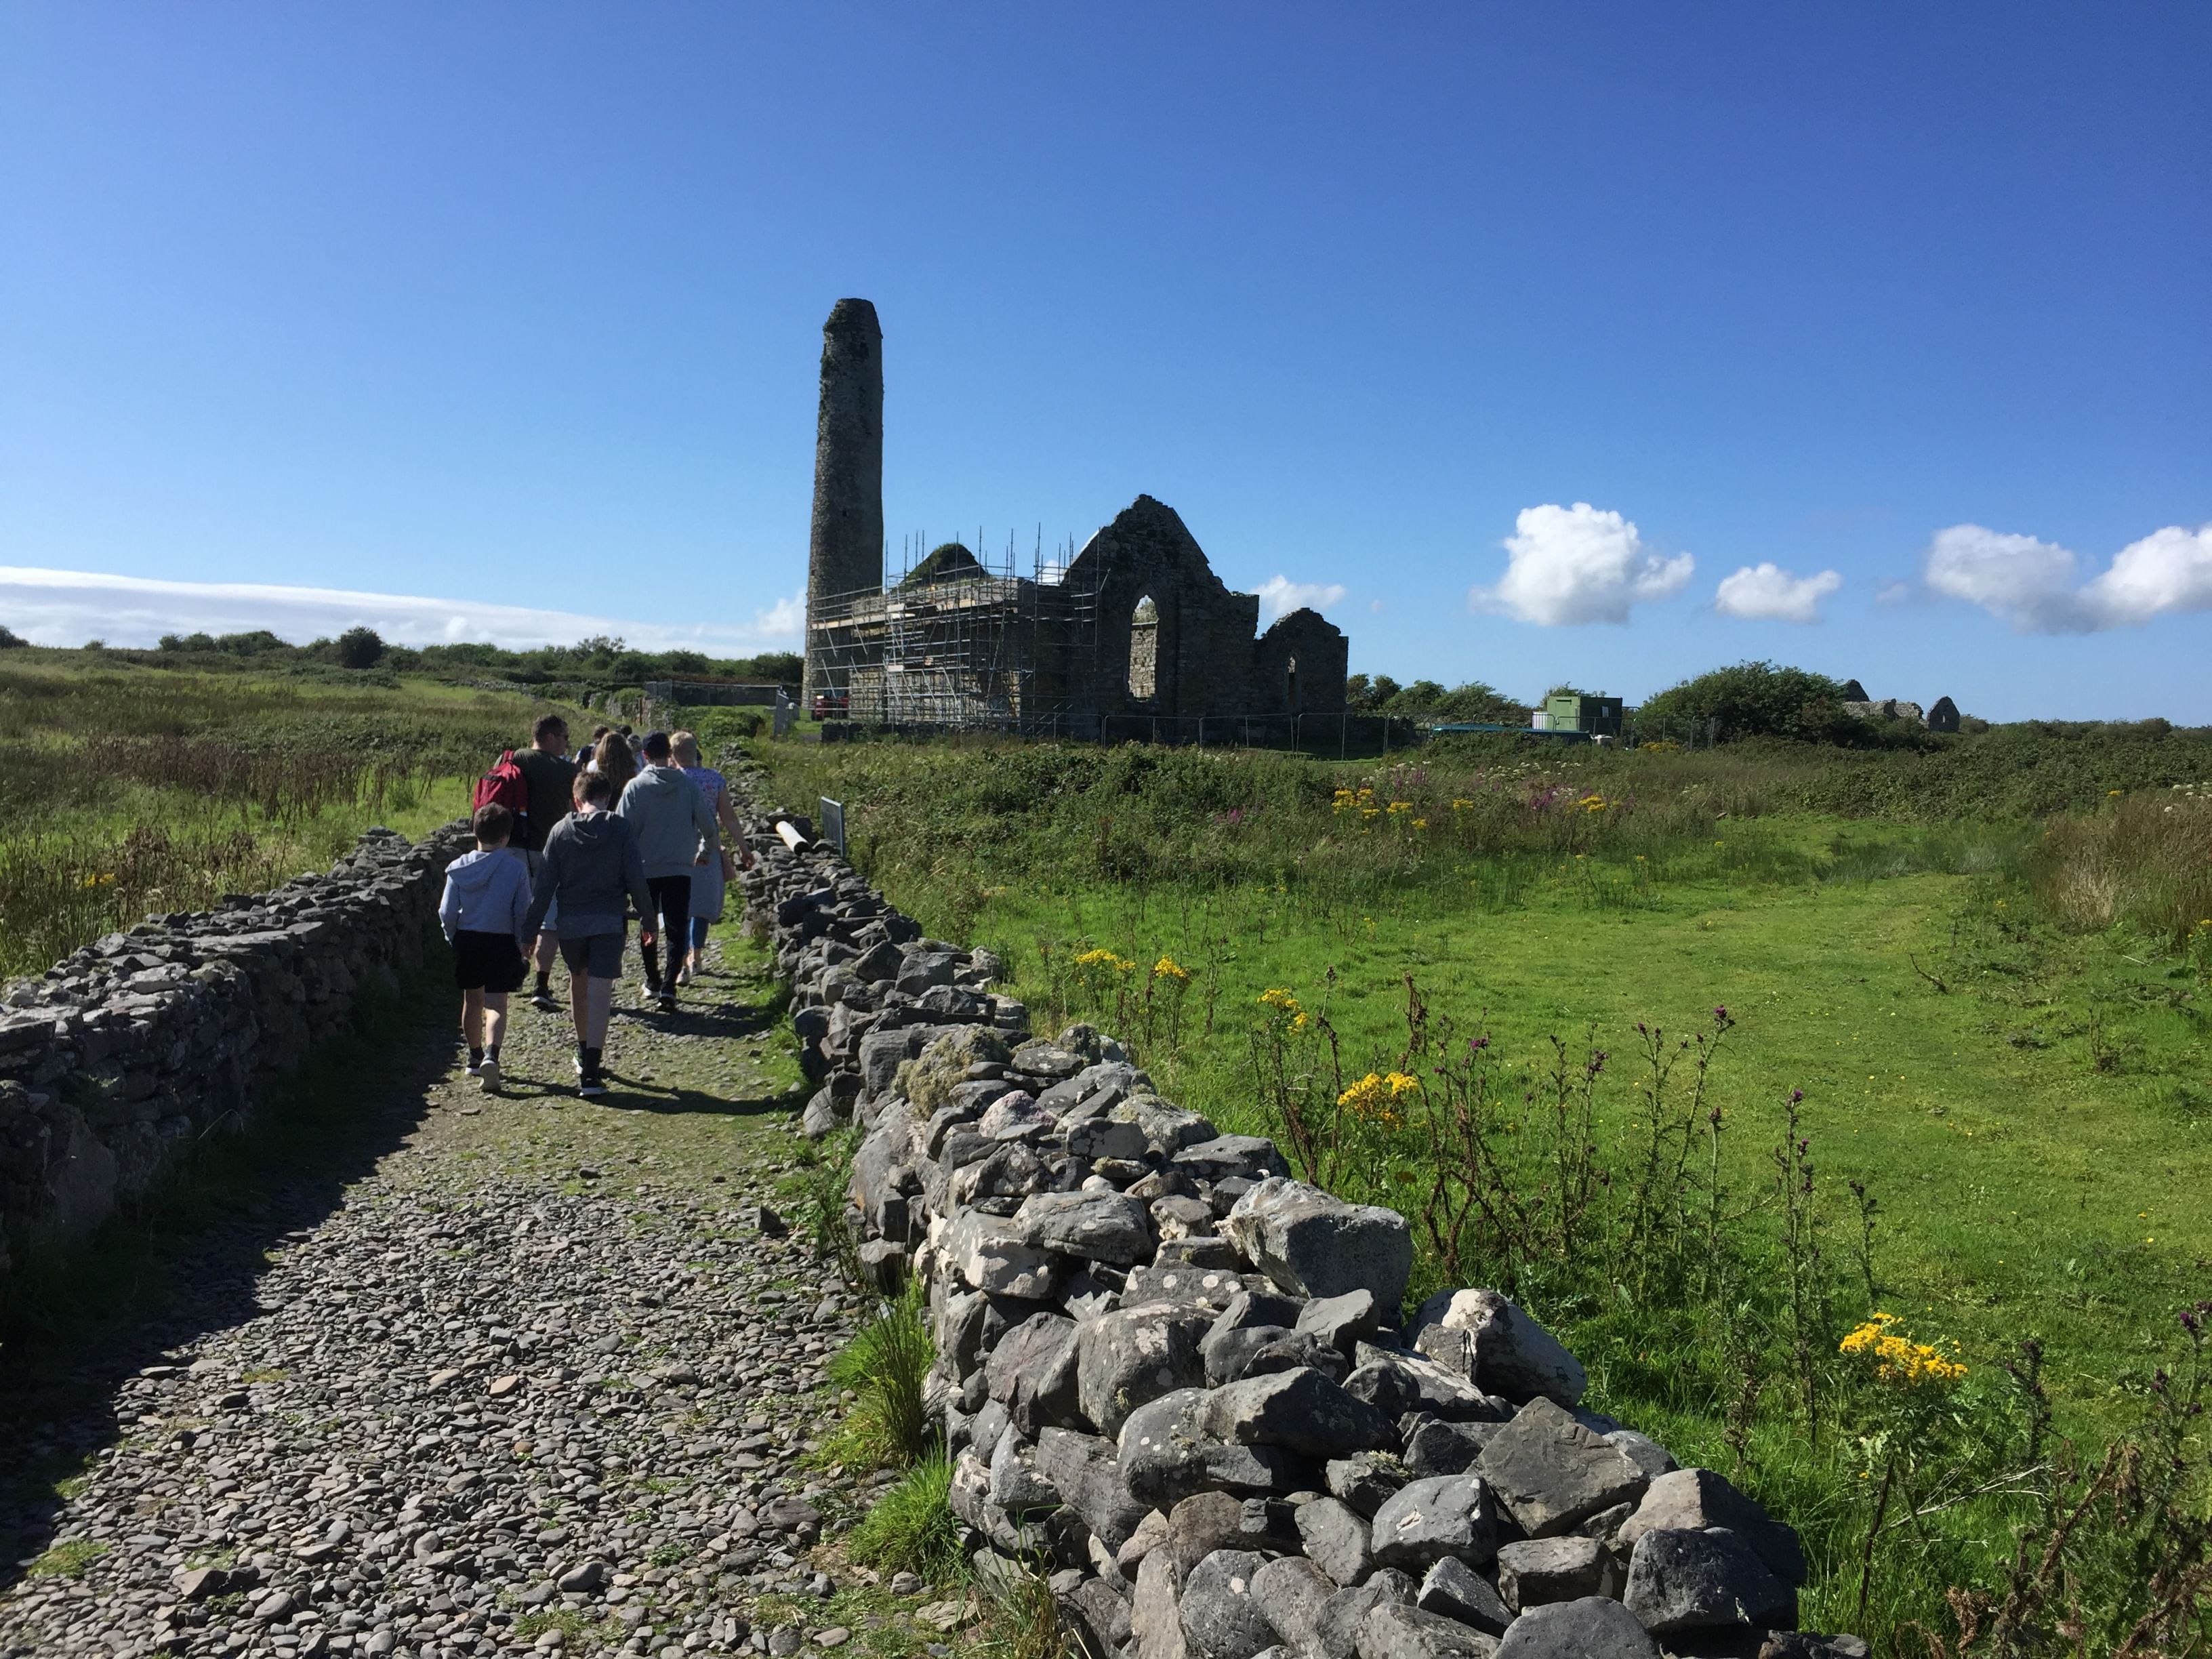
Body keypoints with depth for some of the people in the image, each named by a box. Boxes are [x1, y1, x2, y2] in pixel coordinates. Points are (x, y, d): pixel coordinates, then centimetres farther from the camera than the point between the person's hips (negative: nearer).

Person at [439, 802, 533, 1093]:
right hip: (502, 942, -3)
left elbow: (447, 912, -1)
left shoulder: (459, 867, -3)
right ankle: (491, 1054, -25)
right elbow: (523, 912, -8)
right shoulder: (516, 869, -10)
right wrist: (522, 943, 6)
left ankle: (475, 1057, 32)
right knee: (496, 1004, -2)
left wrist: (453, 939, 15)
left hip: (467, 941, 3)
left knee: (472, 999, 19)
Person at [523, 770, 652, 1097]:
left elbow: (544, 884, 2)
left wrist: (530, 928, 7)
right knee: (600, 992, -4)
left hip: (570, 922, 2)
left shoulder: (561, 831, 2)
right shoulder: (620, 829, -3)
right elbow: (636, 878, -4)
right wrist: (648, 917, 7)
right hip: (609, 922, -2)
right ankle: (590, 1072, -10)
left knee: (578, 982, 24)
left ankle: (584, 1053, 37)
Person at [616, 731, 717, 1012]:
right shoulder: (687, 785, -2)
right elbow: (707, 822, 0)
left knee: (648, 925, 18)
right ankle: (669, 986, -13)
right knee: (676, 928, 0)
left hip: (646, 867, 0)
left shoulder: (636, 786, -6)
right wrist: (711, 848, 19)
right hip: (680, 867, 0)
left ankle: (653, 980, 29)